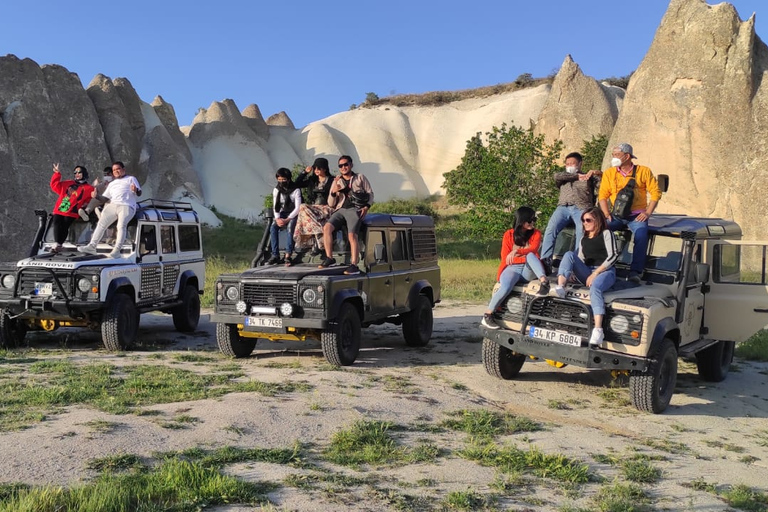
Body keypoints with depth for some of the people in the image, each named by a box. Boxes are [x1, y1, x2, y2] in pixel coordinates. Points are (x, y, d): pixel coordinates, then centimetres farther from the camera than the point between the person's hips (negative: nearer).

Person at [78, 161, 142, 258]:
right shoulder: (112, 184, 32)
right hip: (112, 205, 6)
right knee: (101, 224, -6)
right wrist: (96, 196, 4)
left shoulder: (131, 179, 18)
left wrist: (135, 190, -19)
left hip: (127, 206, -6)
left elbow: (139, 193, 5)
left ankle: (117, 250, -33)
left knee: (121, 226, -26)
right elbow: (105, 198, 24)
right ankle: (92, 246, -6)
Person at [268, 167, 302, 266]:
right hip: (282, 214, 4)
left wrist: (287, 219, -24)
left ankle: (288, 255, -37)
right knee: (273, 227, -25)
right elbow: (275, 207, 5)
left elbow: (298, 208, -14)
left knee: (290, 226, -35)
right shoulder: (276, 190, 6)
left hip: (293, 214, -4)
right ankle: (275, 255, -26)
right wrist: (277, 219, -14)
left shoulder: (296, 190, -9)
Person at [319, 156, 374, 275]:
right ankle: (329, 258, -17)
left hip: (355, 209, -3)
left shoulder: (360, 178, 16)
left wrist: (367, 206, -5)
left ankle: (354, 265, -28)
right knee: (327, 227, -23)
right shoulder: (337, 182, 22)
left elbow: (370, 193, 14)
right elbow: (331, 204, 17)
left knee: (352, 235, -25)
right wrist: (333, 192, -4)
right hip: (340, 210, 3)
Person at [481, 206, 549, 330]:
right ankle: (487, 316, -25)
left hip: (528, 269, 1)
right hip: (512, 268, -1)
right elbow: (505, 257, 3)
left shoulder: (536, 234, 9)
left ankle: (544, 281, -50)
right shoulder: (509, 234, 7)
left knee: (530, 255, -32)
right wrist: (524, 254, -9)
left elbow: (533, 249, -12)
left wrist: (516, 251, -30)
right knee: (506, 287, -33)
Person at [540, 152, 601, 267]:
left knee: (582, 231, -32)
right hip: (563, 207, 2)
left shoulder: (588, 177, 28)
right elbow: (557, 176, 12)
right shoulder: (563, 178, 34)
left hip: (581, 208, -2)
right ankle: (545, 261, -32)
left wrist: (594, 172, -3)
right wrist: (577, 176, 12)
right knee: (550, 229, -25)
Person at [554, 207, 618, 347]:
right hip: (587, 274, 6)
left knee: (595, 287, -39)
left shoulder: (606, 234, 5)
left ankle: (598, 330, -54)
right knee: (569, 254, -16)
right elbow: (579, 260, 24)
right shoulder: (584, 239, 24)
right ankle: (560, 287, -36)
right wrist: (571, 270, 1)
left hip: (605, 272, -6)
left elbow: (613, 256, -7)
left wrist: (595, 274, -14)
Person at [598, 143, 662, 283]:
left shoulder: (643, 171, 3)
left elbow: (656, 192, 2)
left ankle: (635, 271, -31)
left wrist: (648, 213, -9)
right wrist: (606, 214, -8)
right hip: (616, 215, 2)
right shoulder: (609, 173, 9)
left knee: (641, 234, -32)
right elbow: (603, 195, 7)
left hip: (636, 215, -2)